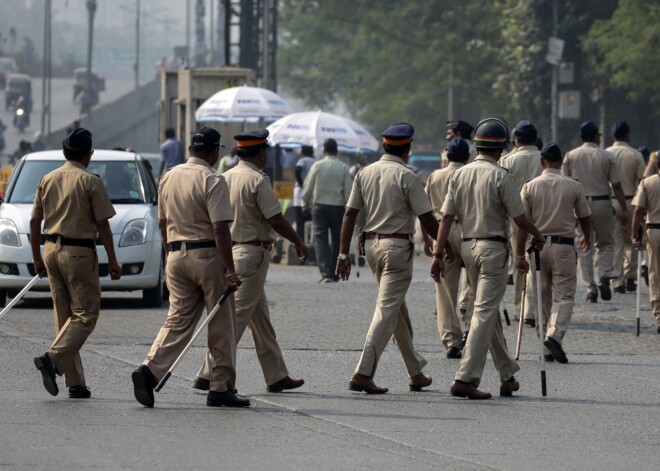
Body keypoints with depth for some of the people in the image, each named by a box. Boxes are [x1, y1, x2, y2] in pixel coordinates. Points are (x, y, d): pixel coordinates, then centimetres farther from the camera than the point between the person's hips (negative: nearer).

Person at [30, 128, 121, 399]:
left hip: (52, 249, 6)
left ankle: (75, 382, 11)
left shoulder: (47, 180, 8)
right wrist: (112, 261, -2)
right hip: (79, 252, -6)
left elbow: (34, 221, 10)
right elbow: (102, 224, -9)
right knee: (85, 314, -2)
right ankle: (53, 359, -23)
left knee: (65, 316, 11)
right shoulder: (90, 182, -8)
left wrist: (37, 258, 18)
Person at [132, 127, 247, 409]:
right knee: (222, 324, 5)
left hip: (176, 256, 6)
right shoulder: (212, 181, -12)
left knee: (178, 321, 6)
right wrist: (230, 270, -16)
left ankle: (150, 369, -15)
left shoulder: (168, 178, 9)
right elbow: (220, 229, -17)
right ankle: (220, 388, 7)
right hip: (207, 256, -6)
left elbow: (163, 223, 16)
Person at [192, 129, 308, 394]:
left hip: (230, 251, 9)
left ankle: (277, 376, 19)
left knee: (260, 317, 14)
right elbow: (275, 219, -14)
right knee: (237, 316, -8)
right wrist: (298, 242, -1)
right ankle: (209, 375, -12)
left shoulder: (226, 178, 9)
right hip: (253, 253, -9)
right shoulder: (258, 180, -14)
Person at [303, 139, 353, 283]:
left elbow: (308, 188, 2)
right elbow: (348, 191, -3)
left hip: (320, 206, -1)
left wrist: (305, 204, 16)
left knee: (320, 239, -3)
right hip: (337, 206, 1)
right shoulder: (343, 168, -2)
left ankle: (325, 273, -18)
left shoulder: (317, 166, -2)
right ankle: (334, 273, 16)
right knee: (337, 240, 12)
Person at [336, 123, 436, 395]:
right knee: (387, 310, -7)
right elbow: (427, 220, -11)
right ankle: (363, 374, -16)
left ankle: (416, 372, 25)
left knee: (399, 309, 17)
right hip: (398, 246, -7)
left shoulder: (365, 174, 6)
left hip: (372, 245, 7)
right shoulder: (406, 177, -11)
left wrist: (344, 253, 7)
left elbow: (350, 214, 5)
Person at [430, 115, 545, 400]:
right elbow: (519, 218, -10)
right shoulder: (500, 176, -12)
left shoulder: (459, 175, 4)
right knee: (485, 313, -6)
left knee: (489, 312, 16)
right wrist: (537, 235, 9)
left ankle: (508, 376, 24)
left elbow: (446, 217, 3)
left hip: (468, 247, 6)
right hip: (494, 248, -6)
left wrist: (438, 254, 5)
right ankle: (465, 379, -14)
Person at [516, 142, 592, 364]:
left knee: (541, 297, 11)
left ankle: (547, 349, 14)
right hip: (564, 245, -2)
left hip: (538, 245, 2)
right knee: (564, 295, 0)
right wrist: (587, 238, 30)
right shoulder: (574, 187, -2)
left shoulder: (530, 187, -2)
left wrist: (520, 255, -1)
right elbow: (585, 217, 9)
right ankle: (555, 335, -23)